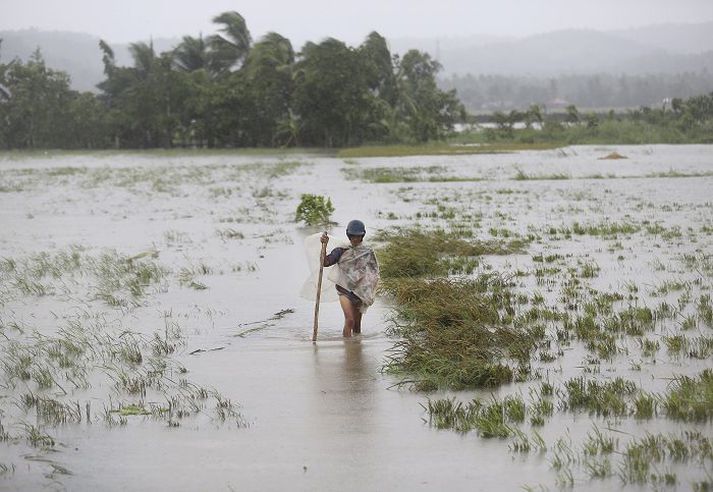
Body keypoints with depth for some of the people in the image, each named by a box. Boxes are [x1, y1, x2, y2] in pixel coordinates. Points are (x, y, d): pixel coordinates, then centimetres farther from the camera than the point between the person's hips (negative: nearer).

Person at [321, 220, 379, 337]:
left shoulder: (368, 252, 5)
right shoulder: (341, 250, 2)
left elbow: (374, 273, 9)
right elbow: (325, 262, -7)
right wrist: (324, 245, -20)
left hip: (360, 291, 2)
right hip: (345, 288, -2)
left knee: (357, 323, 8)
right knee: (349, 320, -17)